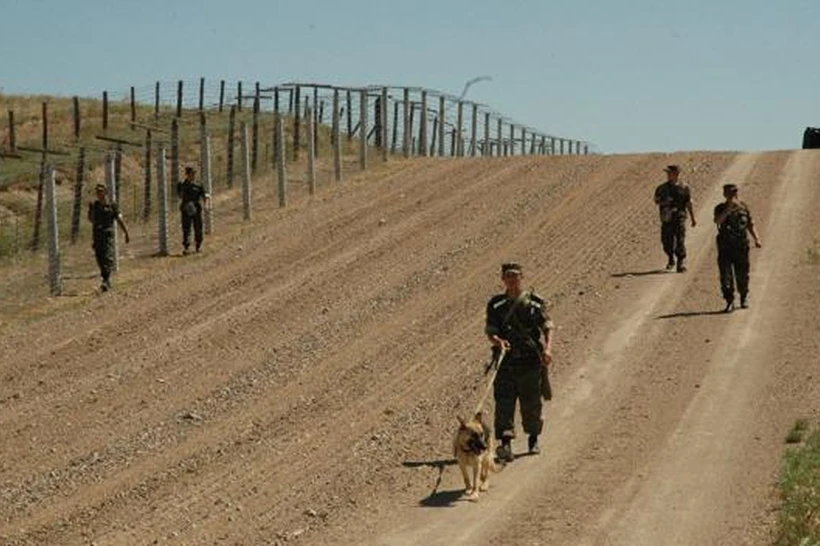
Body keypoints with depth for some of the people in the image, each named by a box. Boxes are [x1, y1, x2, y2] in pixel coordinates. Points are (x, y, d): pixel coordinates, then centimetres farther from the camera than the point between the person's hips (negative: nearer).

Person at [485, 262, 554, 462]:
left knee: (531, 403, 8)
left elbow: (547, 327, 0)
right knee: (504, 402, -11)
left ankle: (533, 440, 27)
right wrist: (497, 340, -22)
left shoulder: (534, 302, 5)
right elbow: (490, 331, 1)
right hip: (506, 360, 0)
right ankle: (505, 443, -17)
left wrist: (547, 348, -18)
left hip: (530, 359, 0)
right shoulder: (496, 304, 8)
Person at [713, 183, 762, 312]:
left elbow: (750, 225, 12)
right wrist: (729, 208, -30)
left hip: (741, 247, 2)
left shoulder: (743, 207, 6)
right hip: (725, 247, -2)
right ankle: (730, 302, -1)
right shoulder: (720, 208, -1)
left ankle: (744, 298, 30)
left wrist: (757, 239, 2)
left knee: (742, 275, 9)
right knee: (725, 276, -6)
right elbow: (718, 221, -22)